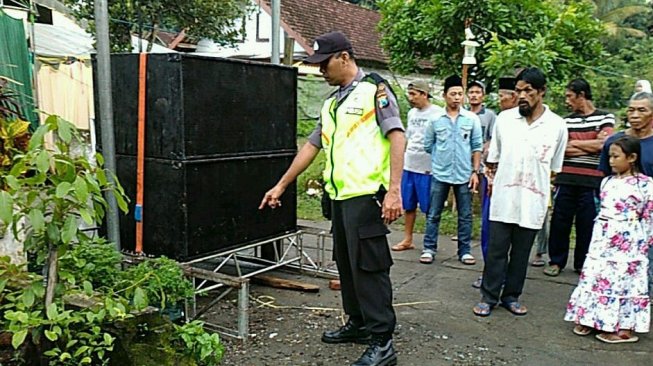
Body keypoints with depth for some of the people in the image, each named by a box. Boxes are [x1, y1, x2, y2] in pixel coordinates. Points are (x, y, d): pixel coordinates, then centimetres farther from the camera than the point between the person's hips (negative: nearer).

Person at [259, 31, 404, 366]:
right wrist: (281, 185, 22)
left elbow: (397, 136, -12)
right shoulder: (331, 103, 19)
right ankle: (358, 324, 30)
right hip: (339, 196, 8)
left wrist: (394, 190, -21)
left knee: (369, 265, -5)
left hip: (366, 194, -8)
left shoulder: (374, 89, -4)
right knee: (346, 263, 15)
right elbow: (312, 145, 22)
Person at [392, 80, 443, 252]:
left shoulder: (438, 113, -10)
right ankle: (407, 240, 23)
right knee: (408, 205, 12)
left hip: (427, 168, -7)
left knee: (429, 208, 3)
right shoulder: (411, 113, 12)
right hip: (408, 166, 7)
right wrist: (402, 159, 18)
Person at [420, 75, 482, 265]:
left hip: (464, 175, 1)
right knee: (433, 214, 6)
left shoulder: (472, 119, 1)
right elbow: (428, 145, 7)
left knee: (465, 216, 8)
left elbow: (477, 147, 3)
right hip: (440, 174, 0)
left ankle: (465, 251, 19)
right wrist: (440, 159, 7)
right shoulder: (435, 119, 0)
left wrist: (475, 171, -1)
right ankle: (429, 249, 15)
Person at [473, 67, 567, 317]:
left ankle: (511, 296, 25)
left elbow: (555, 168, 9)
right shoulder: (504, 118, 3)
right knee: (496, 251, 4)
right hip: (503, 199, 0)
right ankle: (489, 297, 15)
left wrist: (544, 191, 8)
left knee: (521, 253, 11)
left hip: (533, 201, 0)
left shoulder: (557, 126, 1)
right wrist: (494, 179, 5)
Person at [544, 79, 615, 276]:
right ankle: (556, 261, 17)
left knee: (587, 224, 5)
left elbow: (602, 144, -9)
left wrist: (574, 143, -1)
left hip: (591, 181, -2)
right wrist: (591, 146, -6)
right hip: (566, 179, 2)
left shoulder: (605, 117, 5)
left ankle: (583, 264, 19)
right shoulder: (566, 121, 11)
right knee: (560, 222, 4)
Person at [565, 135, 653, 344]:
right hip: (603, 240, 6)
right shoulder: (607, 182, 10)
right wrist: (598, 236, 15)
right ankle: (588, 319, 21)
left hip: (627, 243, -6)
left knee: (624, 280, 0)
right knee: (594, 276, 9)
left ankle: (625, 328, 11)